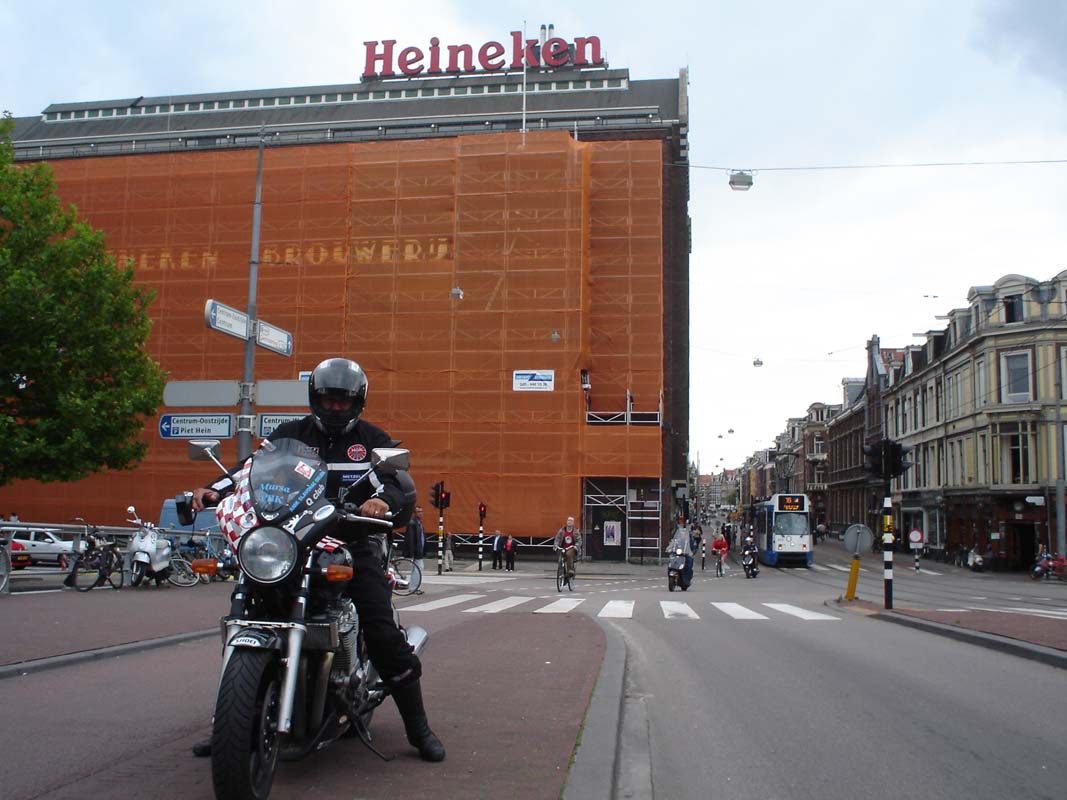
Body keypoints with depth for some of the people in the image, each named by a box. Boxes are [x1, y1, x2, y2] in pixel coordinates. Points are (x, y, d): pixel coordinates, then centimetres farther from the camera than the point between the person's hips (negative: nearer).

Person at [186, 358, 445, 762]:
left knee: (383, 634, -12)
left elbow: (396, 479, -6)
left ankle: (419, 729, 1)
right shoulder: (291, 434, 13)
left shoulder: (373, 439, 9)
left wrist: (382, 498, -31)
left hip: (355, 546, -2)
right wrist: (215, 488, -20)